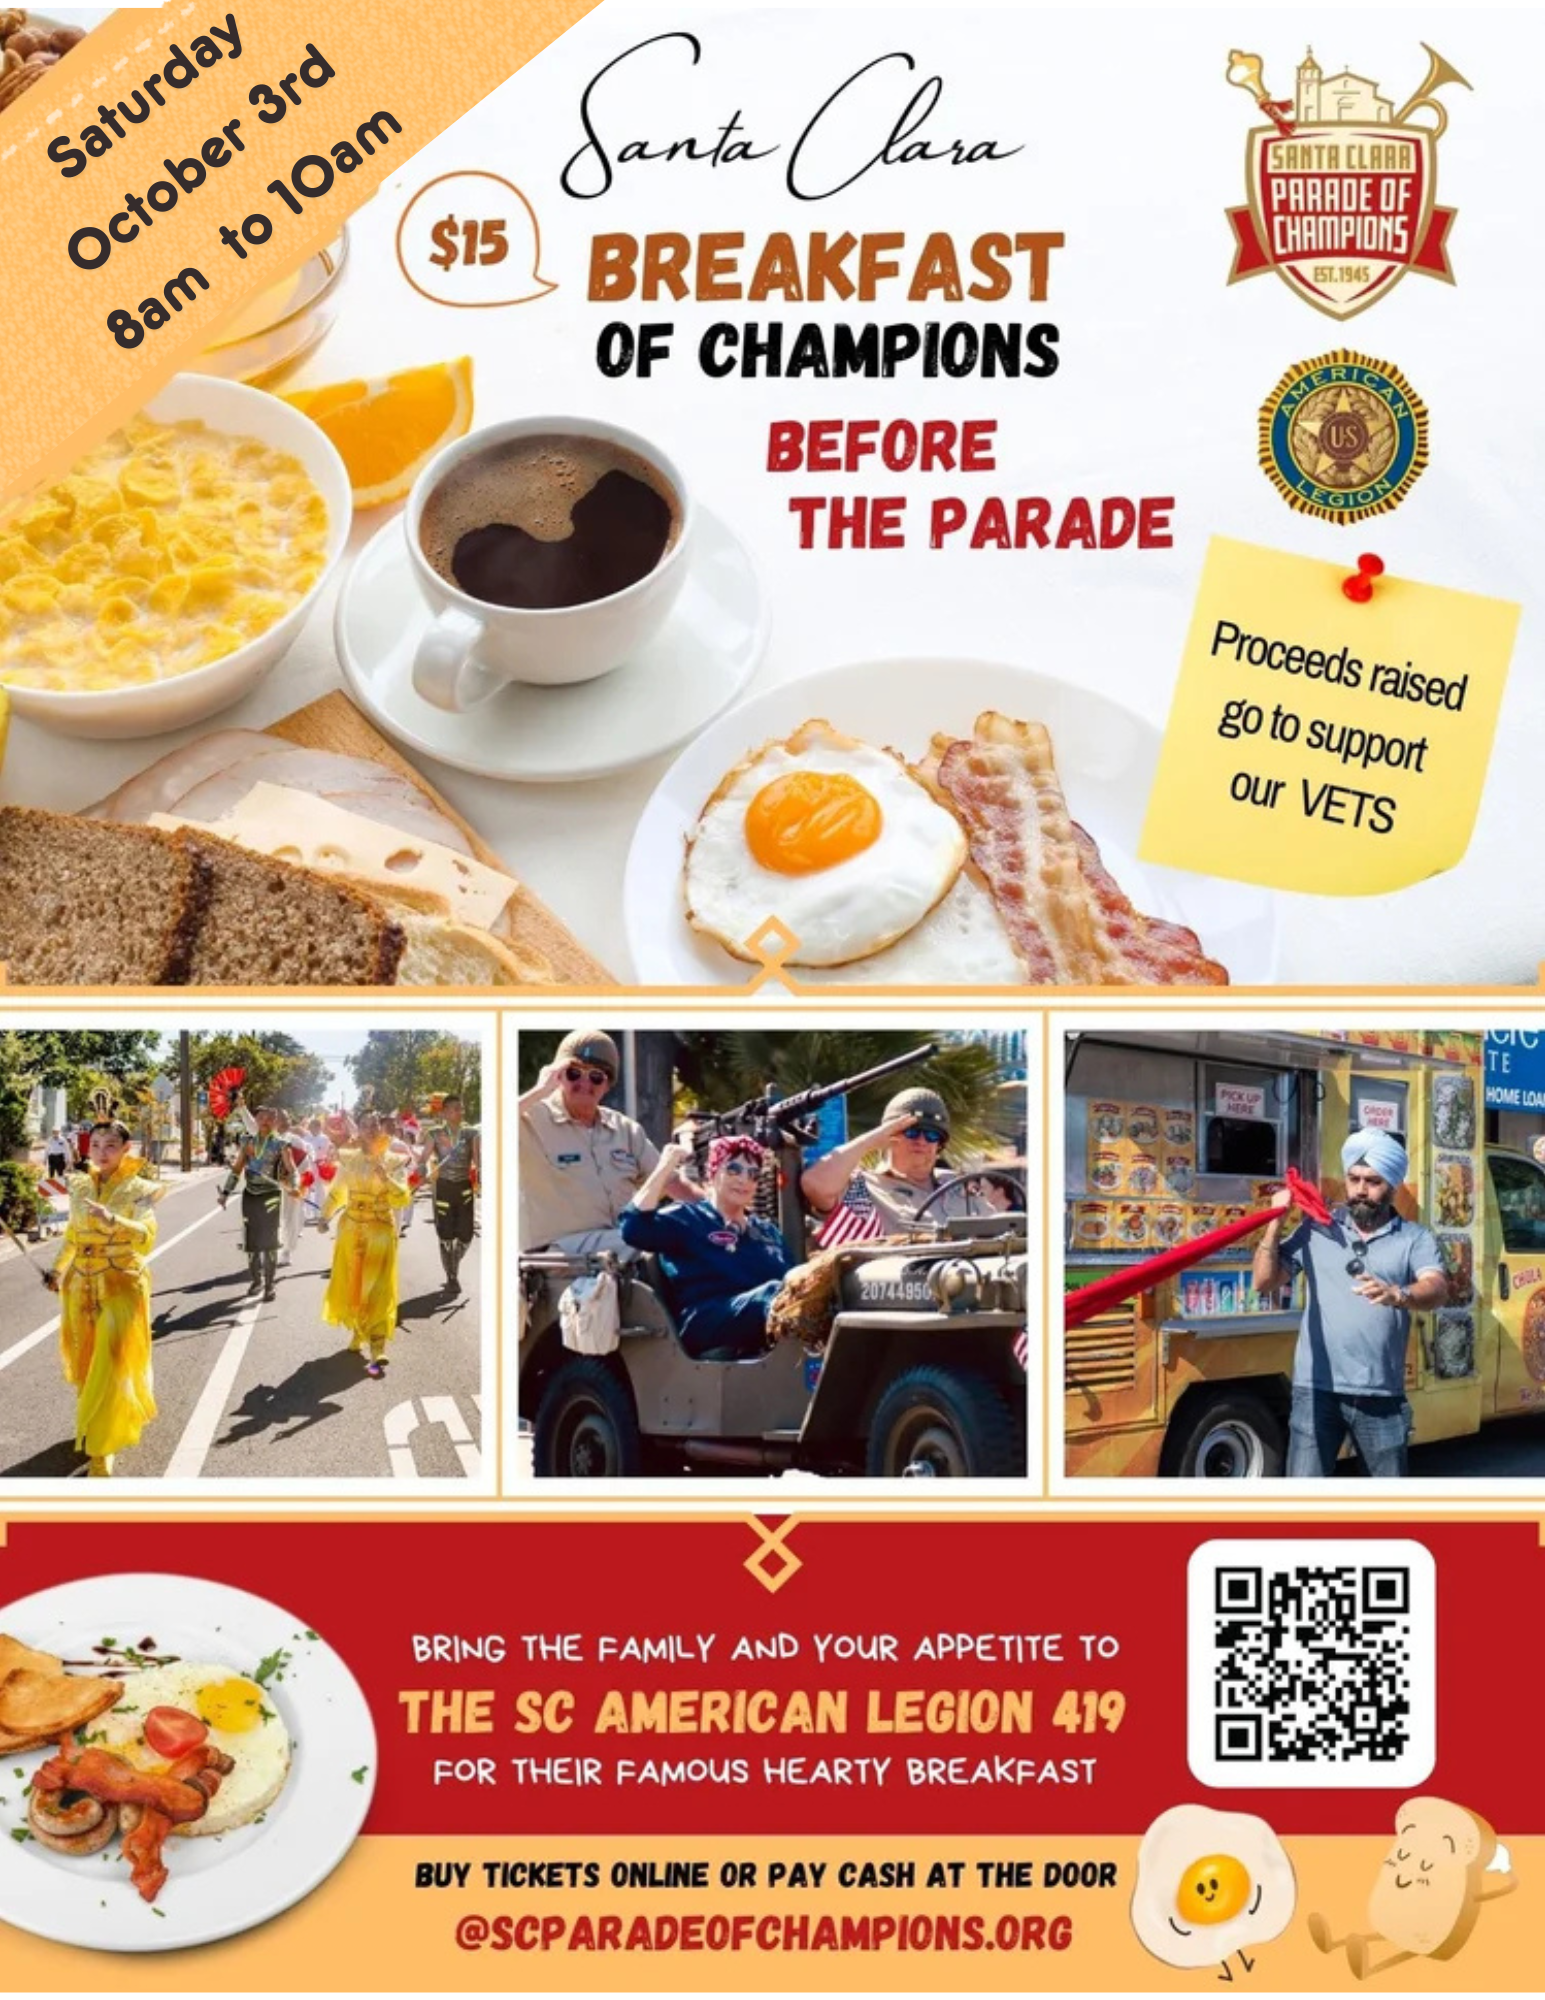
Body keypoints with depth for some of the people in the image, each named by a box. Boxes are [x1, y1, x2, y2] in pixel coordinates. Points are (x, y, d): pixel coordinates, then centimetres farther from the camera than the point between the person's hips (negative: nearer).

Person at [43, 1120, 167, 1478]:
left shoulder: (138, 1189, -9)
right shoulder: (80, 1186, 5)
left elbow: (147, 1237, -24)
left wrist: (111, 1220, -38)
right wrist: (57, 1270, 9)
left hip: (121, 1287, -5)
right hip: (81, 1286, 5)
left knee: (110, 1367, -9)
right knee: (84, 1363, 15)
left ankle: (100, 1449, -3)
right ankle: (92, 1428, 38)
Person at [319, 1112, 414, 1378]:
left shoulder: (393, 1162, -4)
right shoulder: (349, 1159, 3)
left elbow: (404, 1199, -11)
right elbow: (336, 1191, 17)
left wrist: (386, 1179, -25)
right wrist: (325, 1216, 20)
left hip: (381, 1233, -3)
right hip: (352, 1230, 3)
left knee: (377, 1291, -8)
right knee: (351, 1286, 12)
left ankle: (377, 1353, -13)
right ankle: (358, 1334, 34)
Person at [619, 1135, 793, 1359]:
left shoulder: (769, 1231, 31)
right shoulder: (687, 1219, 15)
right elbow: (634, 1229, -4)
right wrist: (665, 1169, -1)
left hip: (765, 1324, 5)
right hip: (706, 1323, -5)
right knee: (775, 1292, -36)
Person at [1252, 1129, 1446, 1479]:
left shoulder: (1415, 1238, 3)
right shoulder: (1317, 1230, 6)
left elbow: (1437, 1289, -16)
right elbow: (1264, 1281, 7)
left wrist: (1397, 1294, -38)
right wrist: (1275, 1222, -4)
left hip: (1381, 1395, 0)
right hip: (1317, 1390, 0)